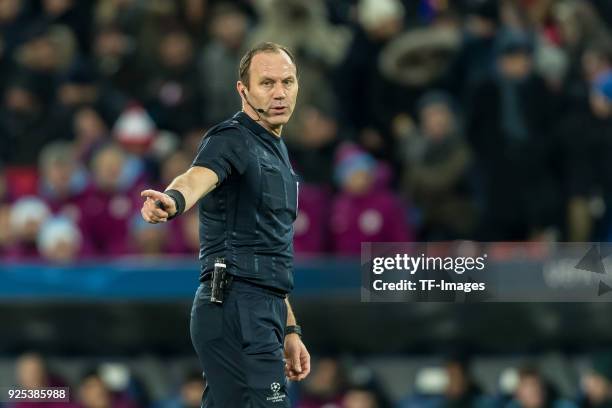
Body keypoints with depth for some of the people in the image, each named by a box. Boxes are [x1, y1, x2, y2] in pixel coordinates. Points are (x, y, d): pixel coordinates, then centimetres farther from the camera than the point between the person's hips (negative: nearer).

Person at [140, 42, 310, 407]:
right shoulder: (233, 140, -7)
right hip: (238, 312, -9)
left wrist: (289, 330, 26)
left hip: (261, 315, 9)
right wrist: (174, 200, -54)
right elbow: (199, 176, -31)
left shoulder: (275, 151, 22)